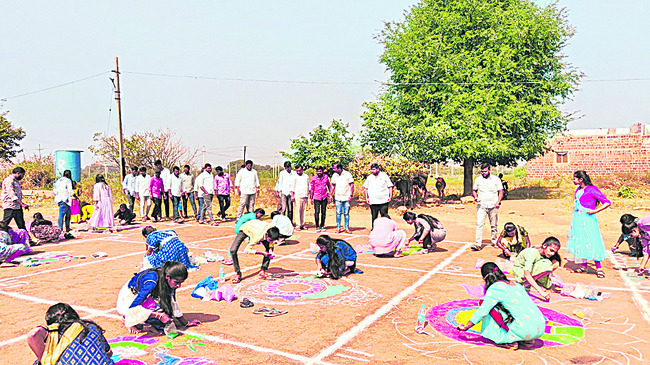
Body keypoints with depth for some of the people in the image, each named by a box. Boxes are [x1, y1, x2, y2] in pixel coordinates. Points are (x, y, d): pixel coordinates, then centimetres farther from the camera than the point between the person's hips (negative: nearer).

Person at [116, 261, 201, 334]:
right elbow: (133, 306, -34)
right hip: (127, 300, -8)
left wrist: (186, 323, 2)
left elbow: (173, 303, -1)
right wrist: (159, 315, -37)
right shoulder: (152, 280, -35)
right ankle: (131, 323, -8)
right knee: (153, 306, -33)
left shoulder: (169, 282, -13)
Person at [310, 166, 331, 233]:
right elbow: (311, 189, 0)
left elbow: (329, 185, 14)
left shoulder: (326, 177, 2)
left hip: (324, 197, 3)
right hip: (316, 198, -3)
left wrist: (330, 194, 10)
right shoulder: (313, 178, -5)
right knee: (317, 212, -7)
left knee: (323, 212, 8)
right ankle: (317, 227, 1)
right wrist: (311, 198, -2)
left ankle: (322, 226, 19)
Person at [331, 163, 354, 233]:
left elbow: (352, 185, -1)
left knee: (346, 213, 1)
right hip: (338, 198, 3)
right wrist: (331, 195, 12)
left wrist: (351, 195, -7)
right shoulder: (334, 175, 6)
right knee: (338, 213, 2)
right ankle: (338, 228, 9)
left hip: (346, 198, -3)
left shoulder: (347, 174, -5)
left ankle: (347, 228, 8)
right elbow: (333, 186, 16)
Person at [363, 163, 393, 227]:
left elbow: (390, 186, 7)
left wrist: (390, 196, -1)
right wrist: (366, 197, 10)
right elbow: (365, 188, 18)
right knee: (374, 216, 3)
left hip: (383, 200, -2)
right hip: (373, 201, 2)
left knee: (384, 215, -5)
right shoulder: (369, 177, 12)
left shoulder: (384, 176, 6)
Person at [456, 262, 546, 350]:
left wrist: (465, 327, 9)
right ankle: (527, 340, 15)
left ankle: (510, 341, 4)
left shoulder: (494, 288, -2)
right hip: (541, 328, 8)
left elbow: (482, 311, -3)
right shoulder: (517, 285, 20)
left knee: (490, 307, 3)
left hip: (526, 329, -7)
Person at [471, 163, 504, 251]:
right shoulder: (478, 179, 10)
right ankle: (478, 244, -16)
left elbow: (501, 191, 6)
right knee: (479, 224, -12)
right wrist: (475, 196, -6)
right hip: (481, 205, 0)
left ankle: (494, 241, 24)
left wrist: (498, 201, -10)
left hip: (493, 205, 0)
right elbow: (474, 190, 16)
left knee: (493, 225, 6)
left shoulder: (496, 179, 6)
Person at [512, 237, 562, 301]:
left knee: (556, 263, -9)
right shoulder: (532, 253, -30)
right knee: (547, 267, -30)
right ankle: (525, 284, -18)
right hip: (520, 272, -8)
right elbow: (527, 274, -39)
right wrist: (541, 291, -45)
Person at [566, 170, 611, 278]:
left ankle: (598, 268, 0)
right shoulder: (578, 190, 11)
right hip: (578, 218, 8)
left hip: (588, 219, -8)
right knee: (580, 241, 9)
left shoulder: (592, 190, -12)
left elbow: (607, 202, -13)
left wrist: (595, 211, -16)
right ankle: (583, 265, 19)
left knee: (590, 242, -8)